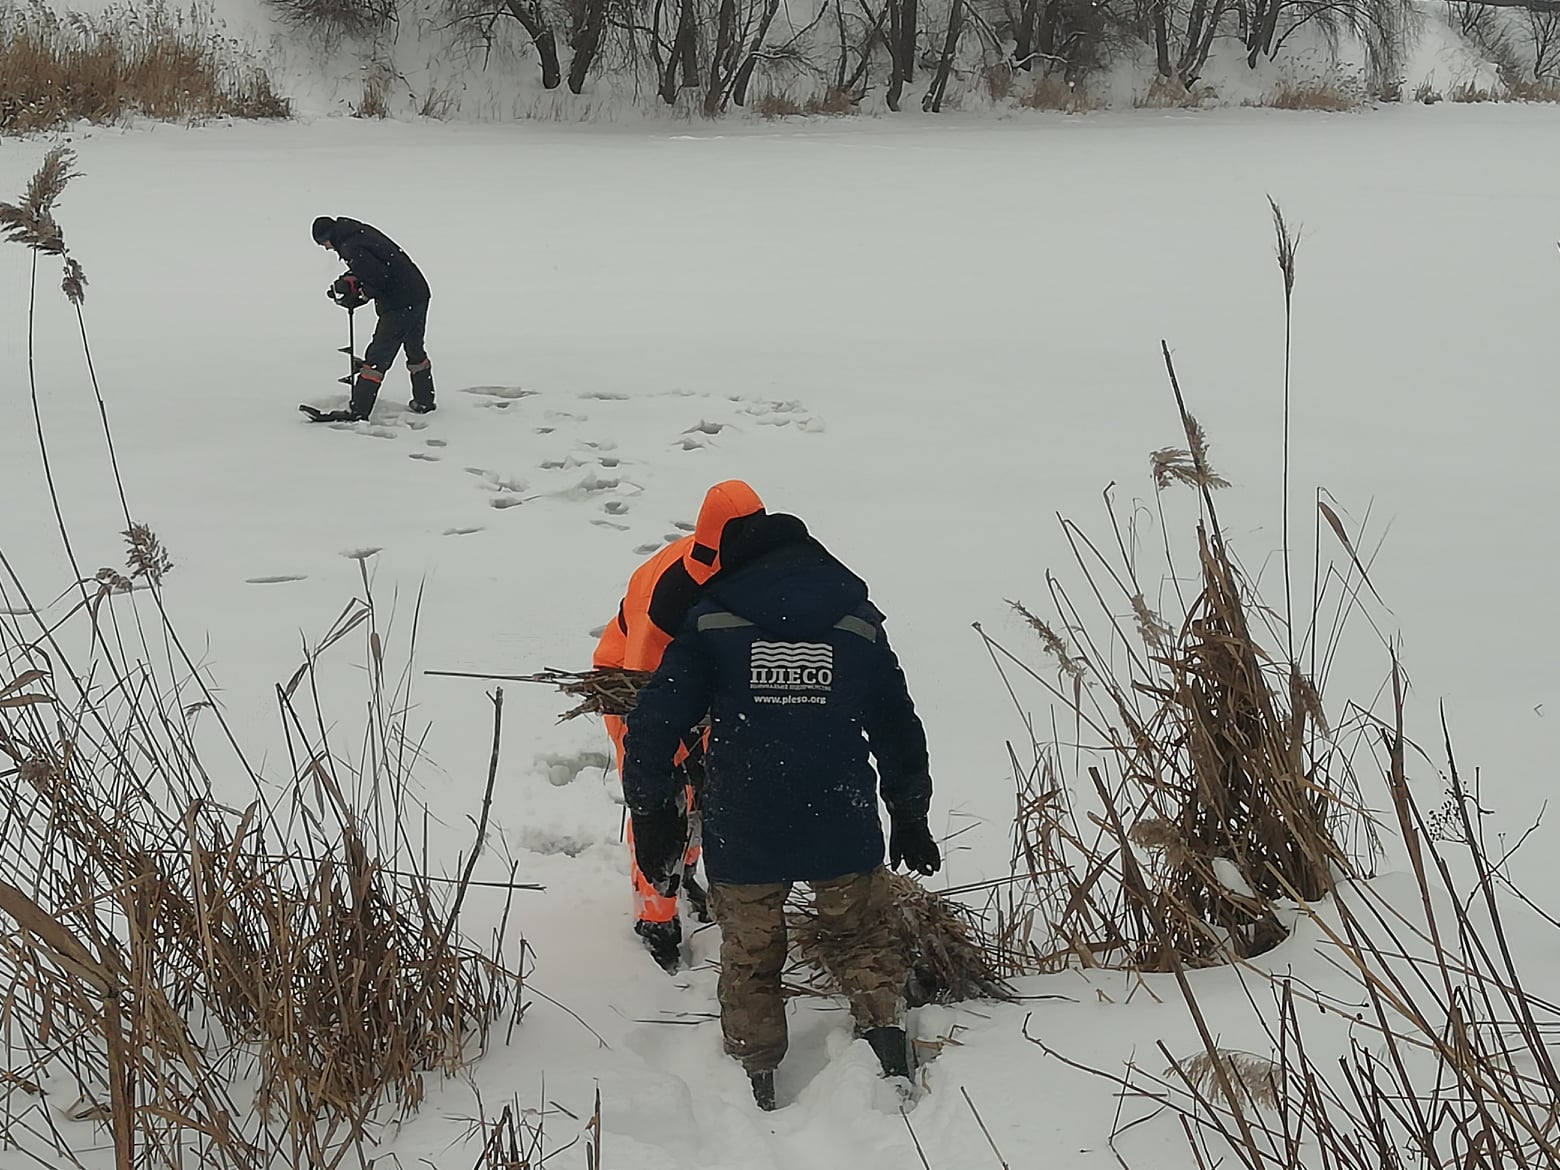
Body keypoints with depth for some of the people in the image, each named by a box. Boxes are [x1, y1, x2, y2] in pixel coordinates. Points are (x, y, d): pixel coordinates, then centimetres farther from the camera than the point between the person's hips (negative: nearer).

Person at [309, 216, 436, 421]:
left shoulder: (351, 248, -15)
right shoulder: (362, 232, 13)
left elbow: (380, 276, -23)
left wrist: (361, 294, -7)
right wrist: (350, 281, 11)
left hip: (399, 304, -9)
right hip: (418, 294, 10)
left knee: (378, 355, -7)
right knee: (415, 350, 22)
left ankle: (357, 410, -6)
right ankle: (424, 402, 32)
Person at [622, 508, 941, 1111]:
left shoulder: (710, 621, -1)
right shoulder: (859, 624, 5)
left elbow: (654, 725, -5)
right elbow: (899, 729, 12)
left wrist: (652, 822, 3)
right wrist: (911, 820, 23)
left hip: (742, 835, -1)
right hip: (843, 831, 1)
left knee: (749, 959, 17)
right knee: (863, 938, 23)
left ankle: (756, 1087, 25)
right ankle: (887, 1042, 12)